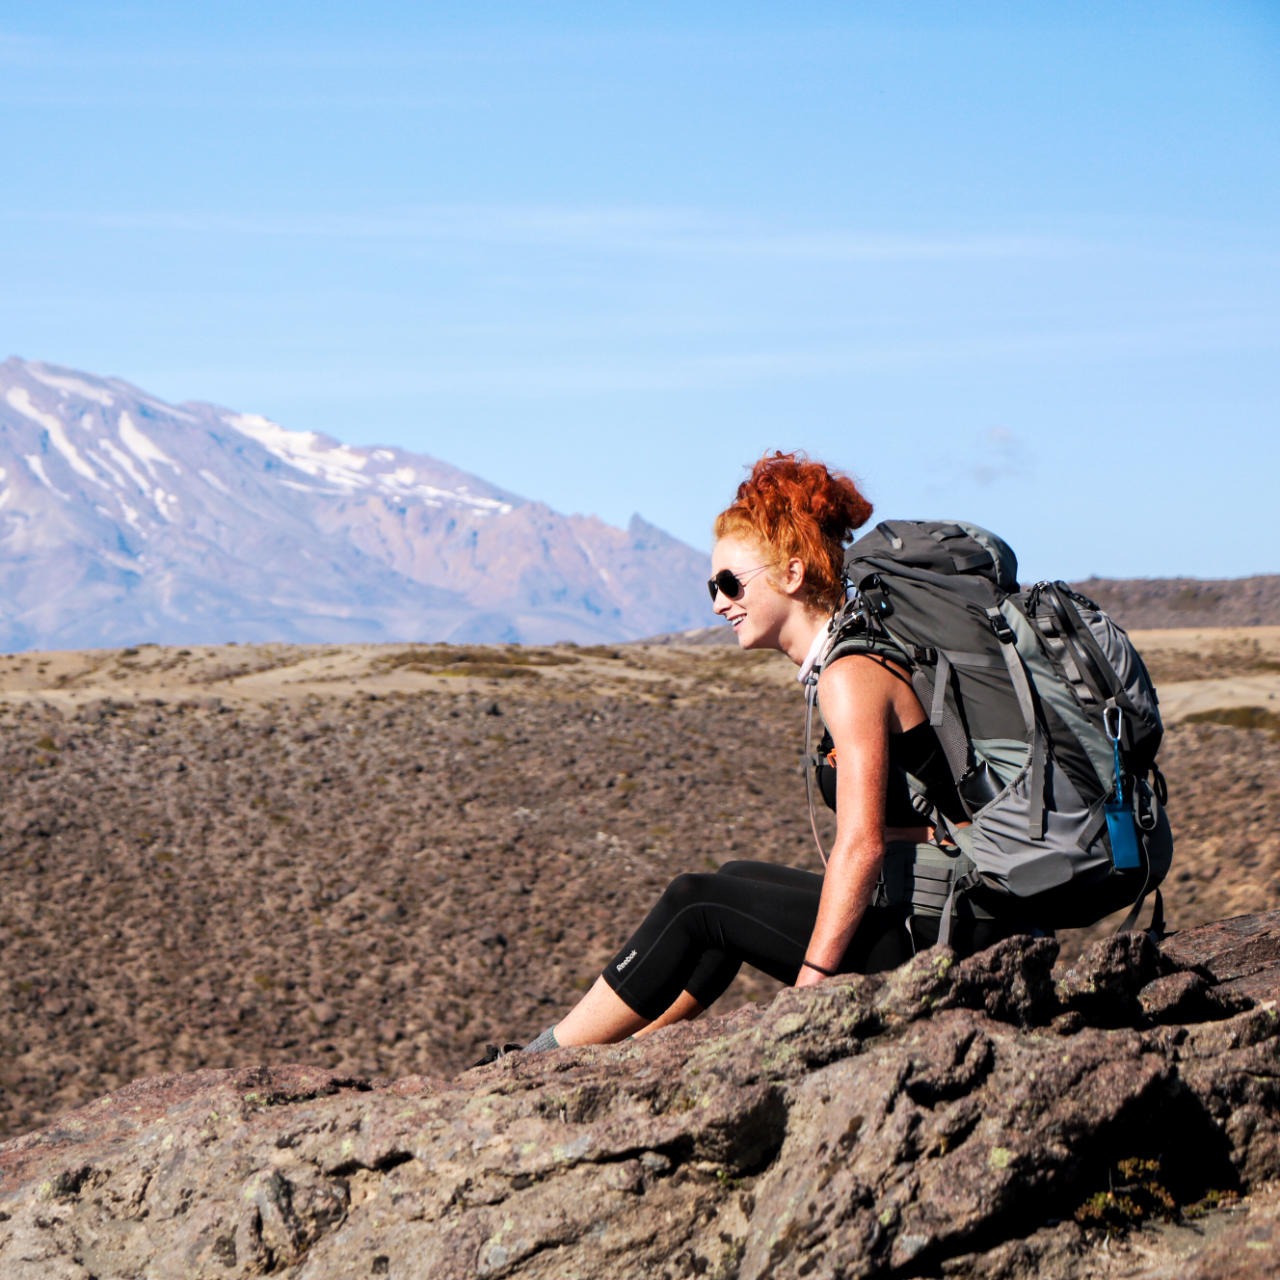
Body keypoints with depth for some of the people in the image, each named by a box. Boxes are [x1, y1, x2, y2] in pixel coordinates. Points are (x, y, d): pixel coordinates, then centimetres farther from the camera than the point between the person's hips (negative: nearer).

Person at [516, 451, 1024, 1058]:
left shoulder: (851, 674, -15)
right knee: (737, 883, 22)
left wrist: (808, 986, -21)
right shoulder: (862, 655, 15)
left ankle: (544, 1060, 10)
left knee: (698, 902, -2)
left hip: (934, 930, -9)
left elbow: (861, 847, -22)